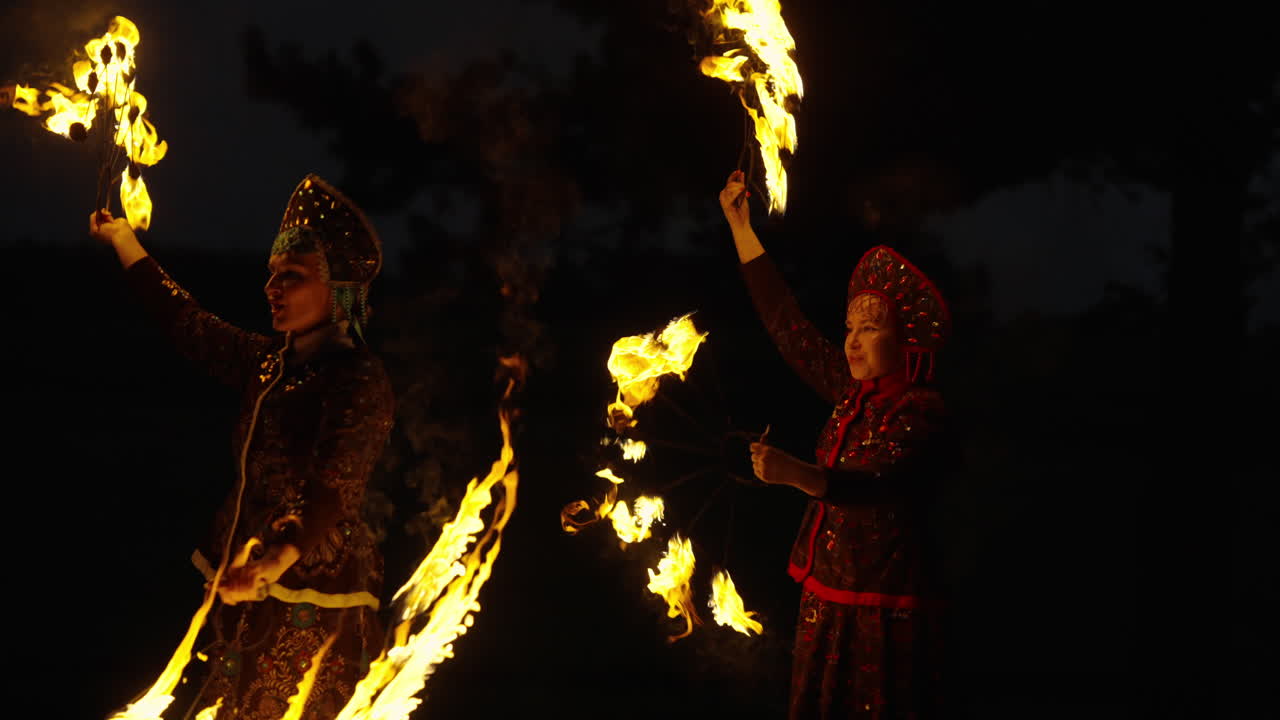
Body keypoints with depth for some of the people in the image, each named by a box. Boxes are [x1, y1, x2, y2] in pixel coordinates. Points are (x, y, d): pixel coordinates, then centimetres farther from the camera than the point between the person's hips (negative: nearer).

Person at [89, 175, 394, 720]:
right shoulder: (271, 362, 8)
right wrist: (122, 238, 28)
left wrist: (274, 565, -46)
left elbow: (331, 493, -28)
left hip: (313, 602, -8)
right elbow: (187, 325, 22)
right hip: (249, 585, 8)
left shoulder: (359, 382, -17)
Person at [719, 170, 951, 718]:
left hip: (884, 606, -8)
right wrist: (740, 228, 18)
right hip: (825, 598, 8)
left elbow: (878, 483, -27)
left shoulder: (921, 409, -11)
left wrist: (795, 474, -44)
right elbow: (788, 327, 17)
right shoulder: (853, 395, 11)